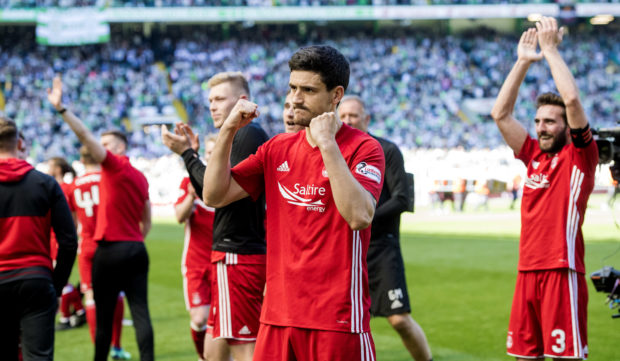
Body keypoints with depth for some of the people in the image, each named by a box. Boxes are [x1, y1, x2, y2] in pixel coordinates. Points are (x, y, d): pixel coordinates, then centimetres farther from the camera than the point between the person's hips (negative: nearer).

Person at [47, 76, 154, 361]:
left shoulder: (115, 166, -7)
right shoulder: (140, 177, 14)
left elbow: (85, 136, -17)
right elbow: (146, 220, 21)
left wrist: (61, 109, -20)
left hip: (110, 250, -7)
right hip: (136, 249, 7)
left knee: (104, 316, 3)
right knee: (140, 311, 0)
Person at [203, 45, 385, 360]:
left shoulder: (363, 148, -6)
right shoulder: (278, 148, 11)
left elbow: (359, 216, -23)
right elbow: (214, 196, 8)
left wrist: (327, 145, -21)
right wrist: (227, 132, -2)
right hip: (278, 314, 5)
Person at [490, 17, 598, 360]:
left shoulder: (580, 155, -1)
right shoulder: (534, 156, 15)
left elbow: (572, 100, -14)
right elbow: (501, 114, 12)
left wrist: (551, 50, -7)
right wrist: (523, 62, 8)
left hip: (562, 271, -6)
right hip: (527, 270, 6)